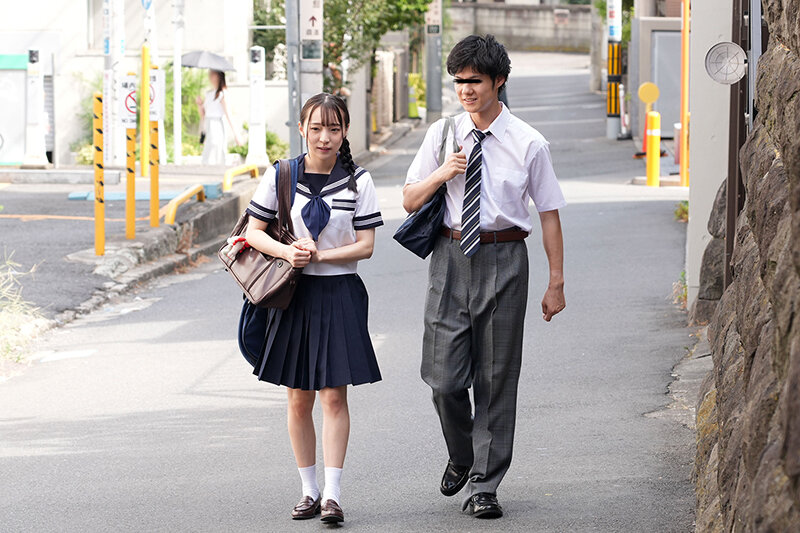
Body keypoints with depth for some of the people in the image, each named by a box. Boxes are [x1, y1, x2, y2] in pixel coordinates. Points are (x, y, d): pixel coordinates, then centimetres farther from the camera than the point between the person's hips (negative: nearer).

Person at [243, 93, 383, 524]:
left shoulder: (357, 181, -1)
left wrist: (318, 255, -16)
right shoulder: (280, 176, 1)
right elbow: (253, 232, 3)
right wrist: (286, 252, -15)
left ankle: (332, 494, -6)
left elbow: (365, 246, -3)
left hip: (340, 294, -1)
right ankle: (309, 491, 16)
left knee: (334, 396, -6)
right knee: (299, 400, 6)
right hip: (293, 294, 1)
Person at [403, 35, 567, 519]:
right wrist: (442, 174, -8)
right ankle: (462, 457, 28)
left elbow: (549, 214, 3)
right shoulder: (442, 134, 6)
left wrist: (556, 283, 2)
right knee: (445, 378, -1)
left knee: (496, 378, 3)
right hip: (451, 256, 2)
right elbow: (410, 201, 12)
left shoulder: (528, 144, -1)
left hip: (503, 259, -2)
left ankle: (484, 486, 12)